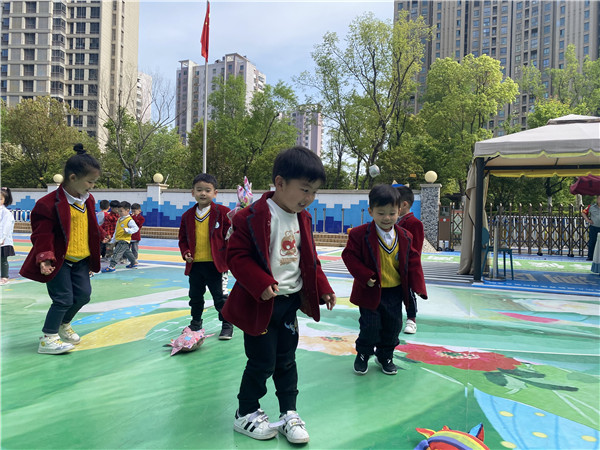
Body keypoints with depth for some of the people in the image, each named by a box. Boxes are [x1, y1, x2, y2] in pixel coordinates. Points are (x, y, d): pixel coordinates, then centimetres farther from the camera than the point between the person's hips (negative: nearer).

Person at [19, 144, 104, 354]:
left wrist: (102, 239, 21)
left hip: (81, 259, 8)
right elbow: (42, 234, -18)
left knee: (83, 294, 9)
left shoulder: (88, 200, 6)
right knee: (64, 299, -7)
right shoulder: (51, 203, -19)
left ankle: (63, 325, 35)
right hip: (59, 260, -7)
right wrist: (45, 257, -27)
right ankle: (47, 339, 10)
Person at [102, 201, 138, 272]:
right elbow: (116, 231, 23)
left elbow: (135, 228, -18)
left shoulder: (130, 220, -11)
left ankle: (111, 266, -18)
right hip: (118, 240, 10)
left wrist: (128, 230, -32)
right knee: (126, 252, 21)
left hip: (124, 240, -10)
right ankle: (134, 262, 36)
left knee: (117, 252, -16)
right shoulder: (119, 220, 16)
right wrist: (113, 240, 23)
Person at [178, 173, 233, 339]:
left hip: (214, 263, -4)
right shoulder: (187, 216, 6)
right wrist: (185, 253, -2)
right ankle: (196, 322, 39)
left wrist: (228, 257, -11)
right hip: (194, 264, 5)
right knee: (195, 296, 19)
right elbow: (183, 238, 14)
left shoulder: (222, 212, -7)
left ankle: (227, 325, 20)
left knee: (219, 297, 5)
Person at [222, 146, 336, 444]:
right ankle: (246, 414, 28)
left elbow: (309, 260, 14)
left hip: (291, 301, 6)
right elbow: (237, 255, -18)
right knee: (262, 362, 5)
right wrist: (261, 284, -28)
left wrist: (323, 289, 7)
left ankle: (289, 414, 31)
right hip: (261, 304, -6)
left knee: (286, 361, 16)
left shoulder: (302, 218, 5)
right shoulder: (253, 217, -18)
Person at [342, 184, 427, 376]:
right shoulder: (360, 234, -15)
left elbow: (413, 261, 4)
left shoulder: (405, 237, -1)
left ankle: (385, 356, 36)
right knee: (370, 326, 1)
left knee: (393, 326, 13)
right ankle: (363, 354, 29)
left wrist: (418, 286, -4)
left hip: (395, 291, 4)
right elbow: (350, 255, -13)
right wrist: (365, 276, -22)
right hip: (371, 291, -4)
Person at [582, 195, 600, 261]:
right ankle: (590, 257, 10)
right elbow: (583, 212, 10)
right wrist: (587, 220, -3)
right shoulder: (591, 207, 1)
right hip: (594, 228, -1)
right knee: (592, 242, 3)